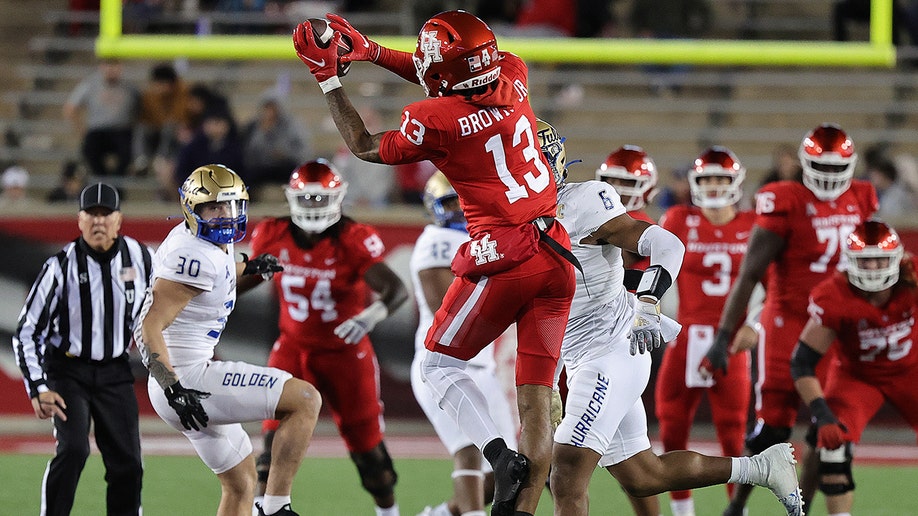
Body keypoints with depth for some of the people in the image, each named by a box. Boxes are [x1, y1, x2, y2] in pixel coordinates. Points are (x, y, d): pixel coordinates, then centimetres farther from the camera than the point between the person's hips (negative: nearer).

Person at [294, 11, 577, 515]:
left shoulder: (435, 121, -11)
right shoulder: (512, 78, 4)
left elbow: (363, 146, 9)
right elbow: (460, 85, 26)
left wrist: (327, 76, 16)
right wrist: (372, 51, 24)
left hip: (504, 255, -6)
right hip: (558, 253, 6)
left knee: (440, 365, 12)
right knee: (536, 396, 4)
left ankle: (501, 455, -10)